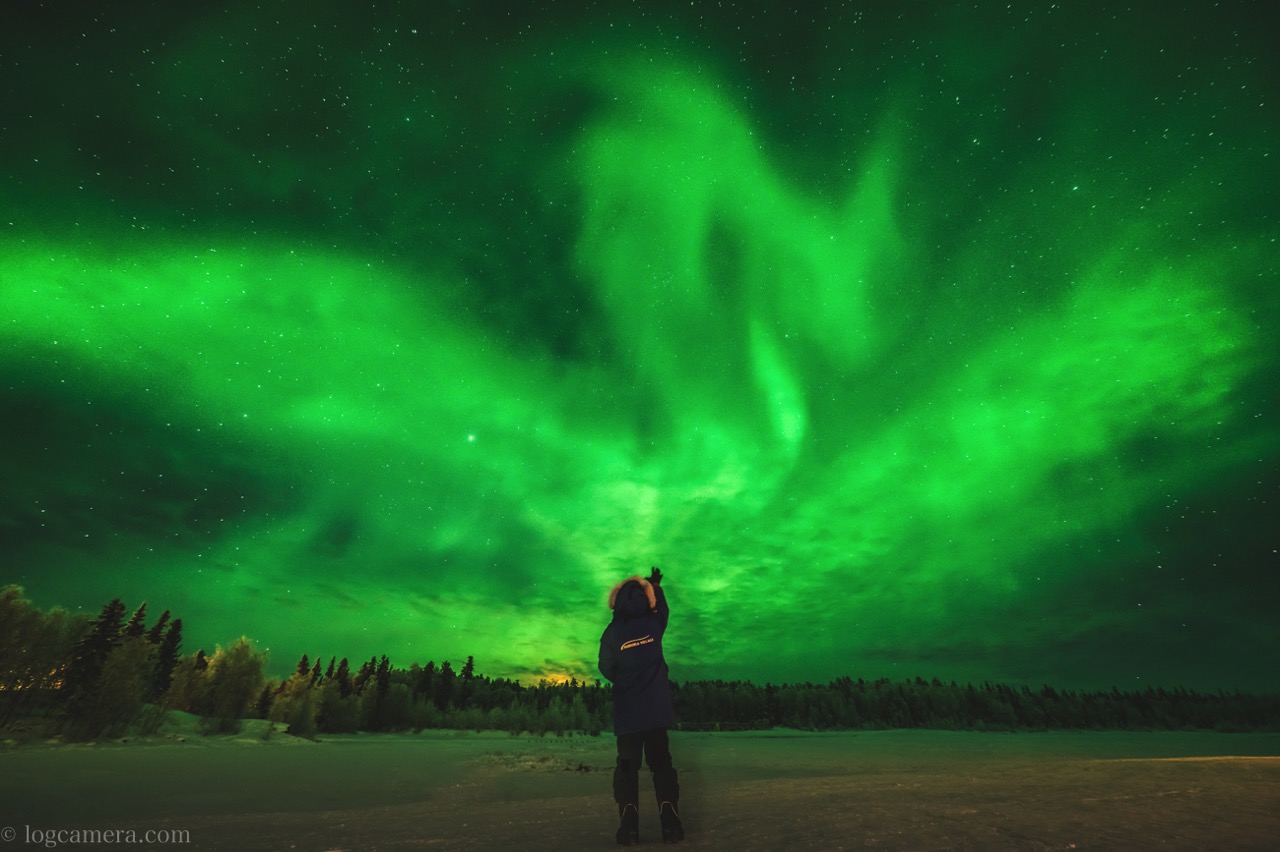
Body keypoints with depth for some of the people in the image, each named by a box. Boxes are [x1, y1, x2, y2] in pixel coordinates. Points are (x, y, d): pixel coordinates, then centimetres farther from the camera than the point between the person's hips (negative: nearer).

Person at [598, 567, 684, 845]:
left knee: (627, 766, 10)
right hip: (657, 708, 2)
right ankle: (670, 822, 7)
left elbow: (606, 669, 1)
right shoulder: (653, 624, -6)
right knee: (661, 763, 12)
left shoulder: (612, 633, -11)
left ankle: (629, 825, 3)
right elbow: (662, 609, 19)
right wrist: (656, 585, 33)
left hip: (627, 712, -1)